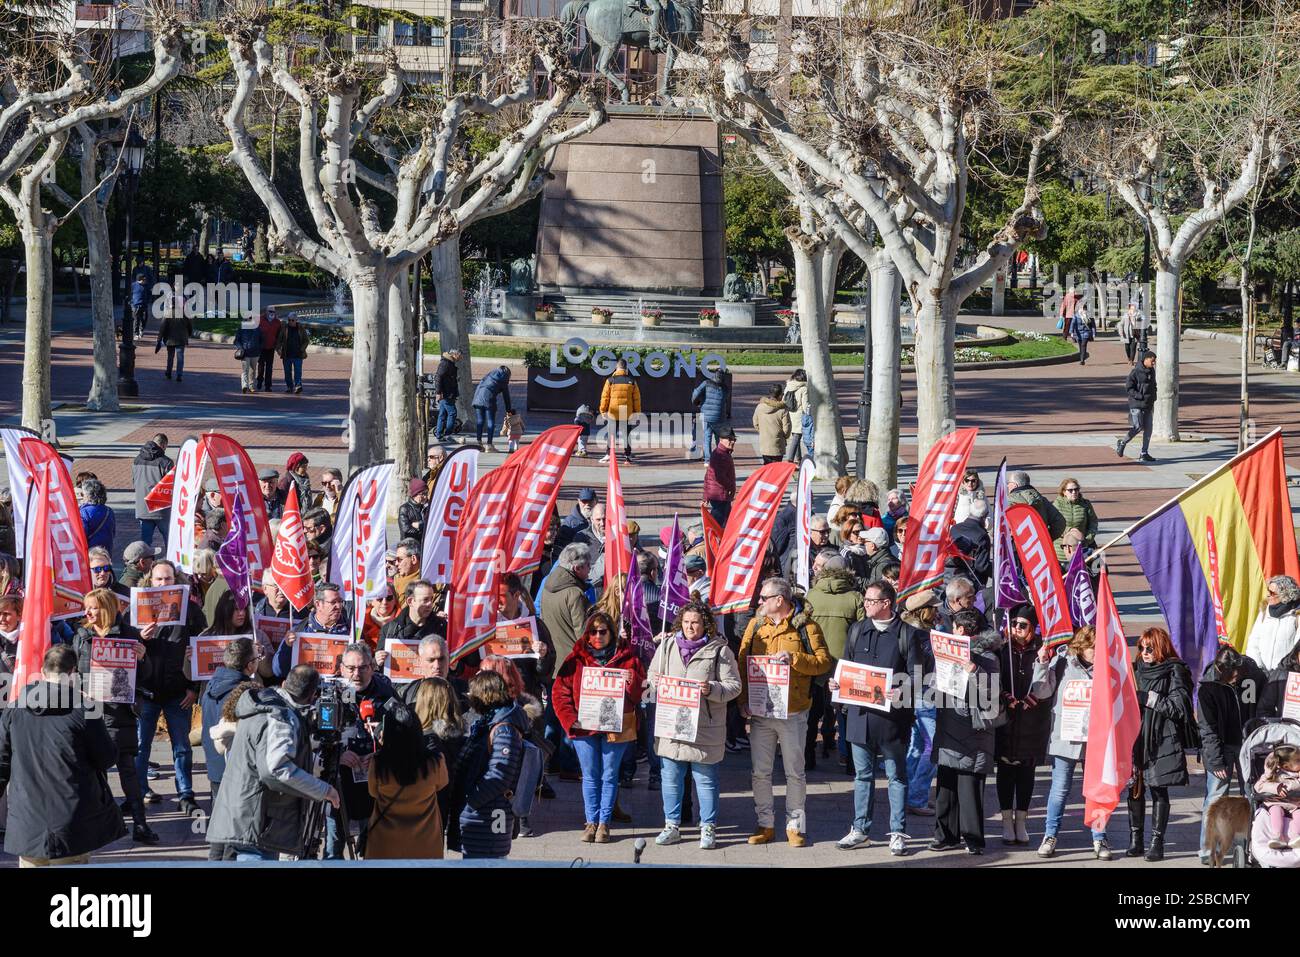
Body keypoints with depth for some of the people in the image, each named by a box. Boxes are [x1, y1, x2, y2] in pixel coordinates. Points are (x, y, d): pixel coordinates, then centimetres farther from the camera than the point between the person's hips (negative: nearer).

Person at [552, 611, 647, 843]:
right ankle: (591, 822, 10)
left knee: (609, 776, 4)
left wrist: (633, 682, -20)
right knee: (590, 776, 5)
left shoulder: (626, 658, 3)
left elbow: (638, 694, 2)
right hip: (584, 726, 1)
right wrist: (570, 720, -10)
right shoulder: (577, 659, 3)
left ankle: (604, 822, 11)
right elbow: (560, 692, 1)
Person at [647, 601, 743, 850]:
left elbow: (733, 686, -4)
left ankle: (708, 828, 13)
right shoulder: (668, 645, 8)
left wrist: (712, 689, -21)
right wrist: (656, 683, -6)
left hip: (704, 727, -4)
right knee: (670, 777, 11)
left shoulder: (719, 650, -3)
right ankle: (672, 826, 22)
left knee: (705, 780, 3)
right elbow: (652, 675, 17)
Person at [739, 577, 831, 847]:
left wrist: (794, 658, -21)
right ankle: (765, 824, 15)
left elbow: (823, 662, -8)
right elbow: (742, 663, 7)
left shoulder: (805, 627, -4)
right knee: (760, 772, 6)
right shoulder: (755, 625, 7)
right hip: (759, 712, 3)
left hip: (793, 713, -3)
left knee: (794, 772, 5)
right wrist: (743, 701, -2)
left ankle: (795, 825, 14)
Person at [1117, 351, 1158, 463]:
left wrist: (1153, 400, 13)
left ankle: (1144, 453, 10)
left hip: (1148, 406, 7)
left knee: (1148, 429, 4)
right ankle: (1122, 443, 13)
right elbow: (1128, 388, -13)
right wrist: (1140, 396, -20)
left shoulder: (1152, 371, 10)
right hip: (1136, 405, -7)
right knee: (1138, 427, -9)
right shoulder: (1136, 372, -13)